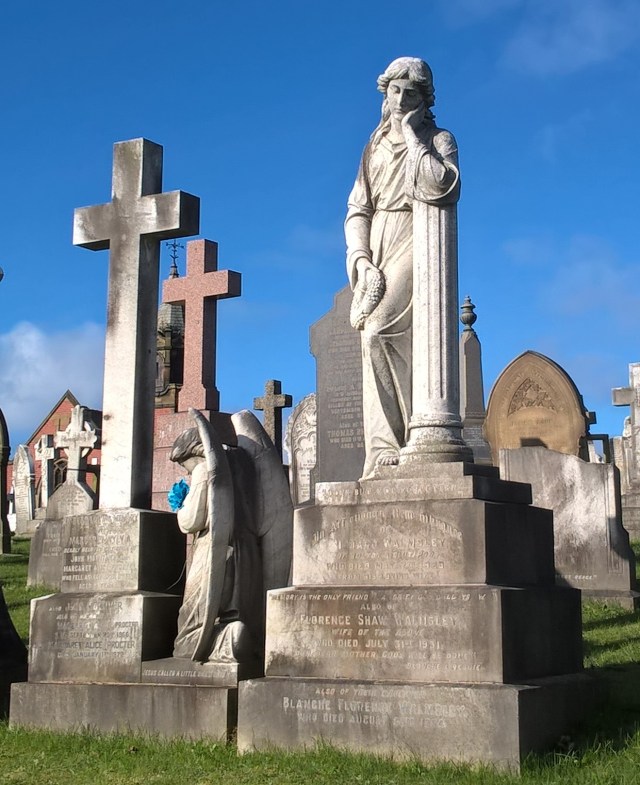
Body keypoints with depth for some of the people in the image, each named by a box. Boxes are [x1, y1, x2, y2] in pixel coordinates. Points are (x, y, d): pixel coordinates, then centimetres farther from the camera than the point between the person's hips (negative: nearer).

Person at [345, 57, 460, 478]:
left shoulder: (439, 139, 8)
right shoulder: (376, 146, 21)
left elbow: (440, 187, -15)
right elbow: (357, 210, 13)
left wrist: (413, 135, -6)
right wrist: (362, 261, -4)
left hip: (414, 242, -5)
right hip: (376, 246, 5)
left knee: (379, 330, -23)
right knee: (386, 344, -4)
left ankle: (388, 448, -20)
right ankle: (384, 453, -8)